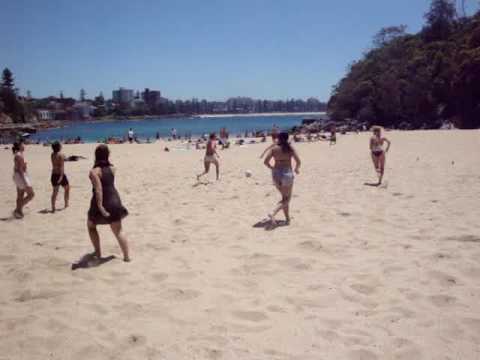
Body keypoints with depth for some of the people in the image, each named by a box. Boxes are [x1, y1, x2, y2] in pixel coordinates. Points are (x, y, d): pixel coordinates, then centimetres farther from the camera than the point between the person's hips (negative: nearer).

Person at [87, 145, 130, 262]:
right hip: (114, 201, 4)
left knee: (91, 226, 22)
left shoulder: (94, 171, -14)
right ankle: (126, 256, 5)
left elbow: (98, 189, -23)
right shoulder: (112, 168, 2)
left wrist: (100, 206, -26)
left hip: (101, 202, -4)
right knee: (118, 231, 10)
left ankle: (98, 253, 21)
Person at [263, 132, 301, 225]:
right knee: (286, 199, 6)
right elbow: (298, 161, -7)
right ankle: (273, 213, -16)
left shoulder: (274, 149, 2)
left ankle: (287, 218, 23)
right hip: (287, 173, -3)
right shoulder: (290, 148, -2)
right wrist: (296, 169, 14)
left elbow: (266, 162, -3)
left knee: (284, 197, 21)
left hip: (276, 173, 3)